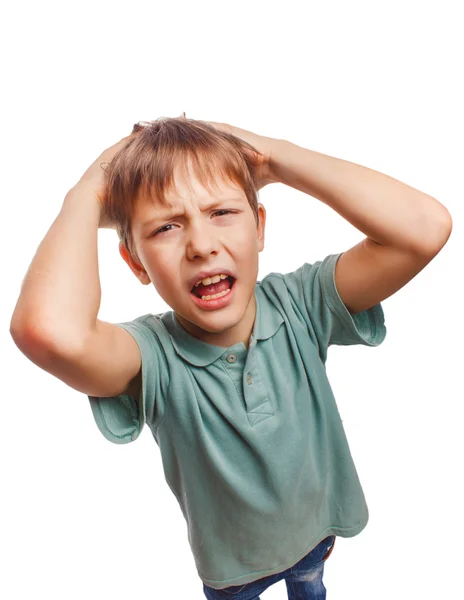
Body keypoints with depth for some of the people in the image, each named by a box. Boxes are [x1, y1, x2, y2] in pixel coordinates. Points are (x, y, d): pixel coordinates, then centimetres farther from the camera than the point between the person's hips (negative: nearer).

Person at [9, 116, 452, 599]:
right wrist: (86, 198, -39)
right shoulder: (154, 357, -34)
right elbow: (50, 329, -58)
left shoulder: (298, 305, -27)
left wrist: (275, 158, -36)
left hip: (320, 527, 3)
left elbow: (426, 227, -40)